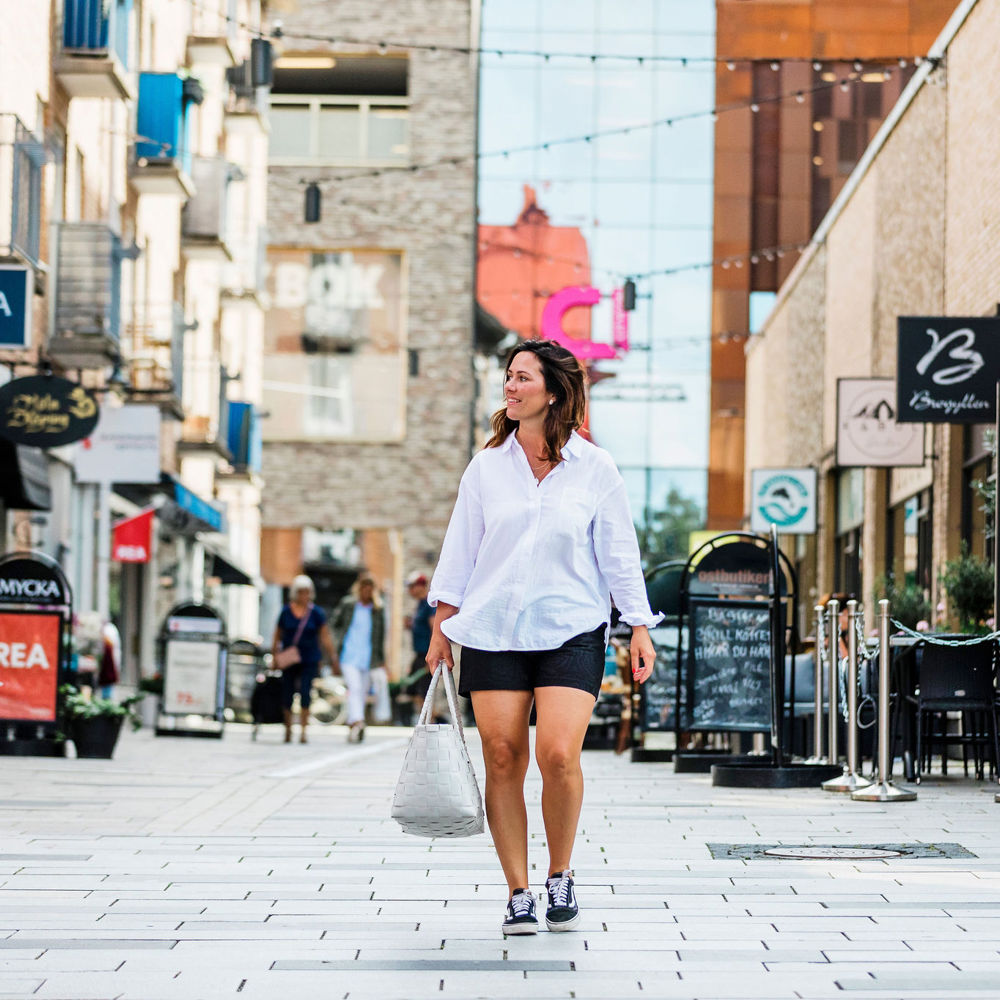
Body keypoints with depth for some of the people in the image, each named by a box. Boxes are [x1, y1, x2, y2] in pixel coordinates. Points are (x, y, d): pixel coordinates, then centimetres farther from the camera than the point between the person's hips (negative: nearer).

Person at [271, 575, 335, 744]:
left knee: (305, 693, -12)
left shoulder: (316, 614, 1)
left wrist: (332, 658, -3)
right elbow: (277, 637, 9)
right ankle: (288, 729, 18)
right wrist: (274, 656, 4)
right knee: (287, 694, 1)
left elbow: (325, 637, 3)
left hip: (309, 660, -1)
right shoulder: (286, 612, 3)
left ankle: (303, 730, -11)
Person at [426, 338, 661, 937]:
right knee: (503, 757, -3)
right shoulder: (486, 467, 8)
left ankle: (561, 877, 6)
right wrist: (442, 625, 9)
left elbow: (619, 554, 7)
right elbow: (460, 549, 12)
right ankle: (518, 893, 7)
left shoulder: (595, 469, 3)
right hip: (492, 632, 2)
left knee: (558, 755, -16)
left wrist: (640, 629, 4)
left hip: (572, 633, -2)